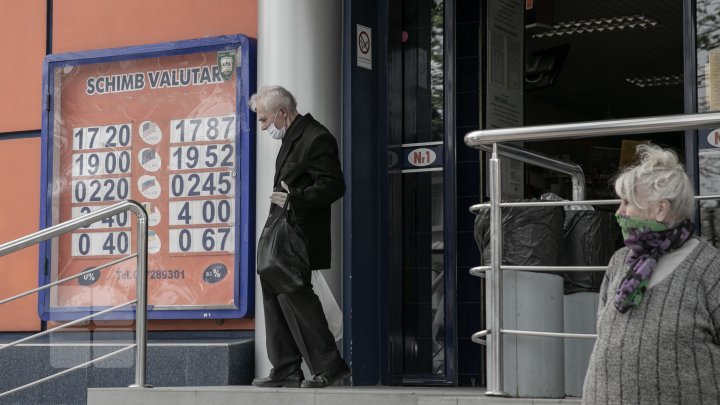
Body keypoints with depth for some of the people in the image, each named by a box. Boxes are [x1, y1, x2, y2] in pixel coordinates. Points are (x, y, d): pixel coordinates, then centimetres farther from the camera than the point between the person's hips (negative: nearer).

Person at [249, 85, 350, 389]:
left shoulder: (317, 138, -13)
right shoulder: (292, 137, 18)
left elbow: (334, 186, -19)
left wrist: (295, 199, -29)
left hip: (299, 235, -10)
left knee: (293, 293, -13)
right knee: (274, 293, 9)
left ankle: (329, 366, -6)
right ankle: (286, 371, 14)